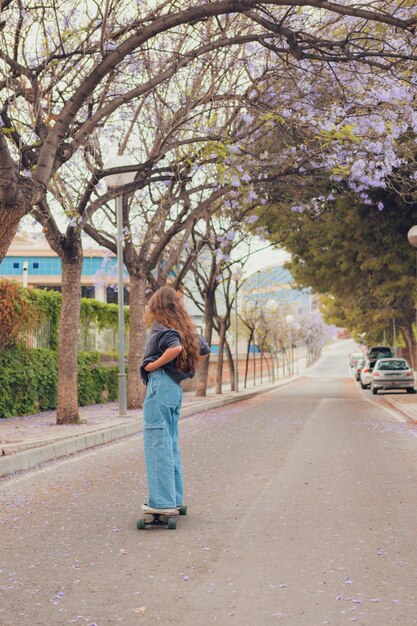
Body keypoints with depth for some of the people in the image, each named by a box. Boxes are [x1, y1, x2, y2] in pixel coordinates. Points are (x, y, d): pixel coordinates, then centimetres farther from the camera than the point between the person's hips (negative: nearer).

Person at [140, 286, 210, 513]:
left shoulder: (161, 326, -8)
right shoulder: (185, 328, 15)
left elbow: (175, 348, -27)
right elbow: (204, 350, 25)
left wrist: (154, 365, -16)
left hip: (160, 385, -8)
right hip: (176, 387, 8)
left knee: (157, 442, -6)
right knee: (170, 442, 14)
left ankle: (162, 500, -7)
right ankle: (174, 498, 19)